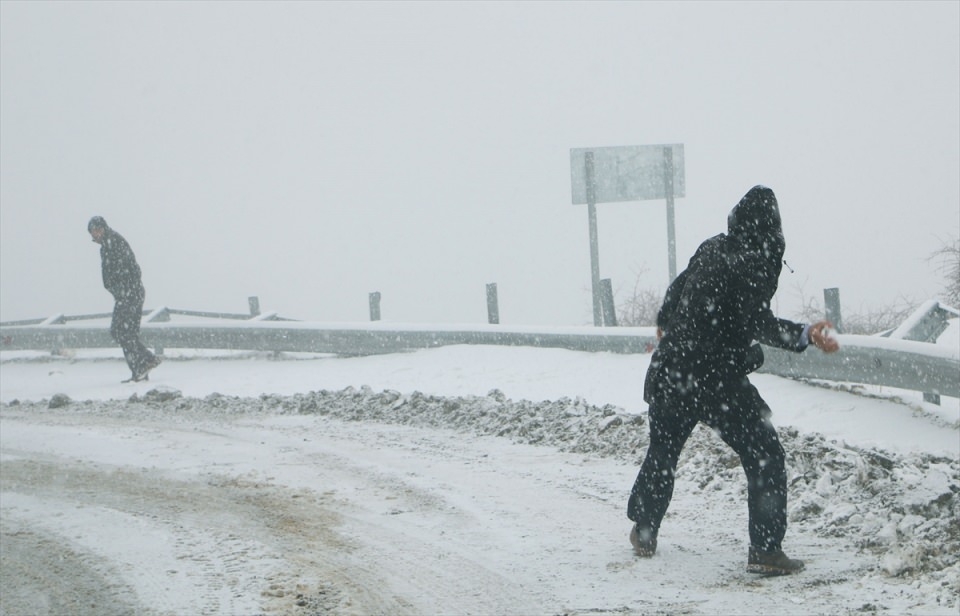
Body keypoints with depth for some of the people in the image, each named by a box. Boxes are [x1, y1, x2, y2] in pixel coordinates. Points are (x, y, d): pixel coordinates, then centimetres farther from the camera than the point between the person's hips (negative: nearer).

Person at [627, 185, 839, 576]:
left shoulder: (711, 248, 6)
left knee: (662, 452, 23)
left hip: (671, 371, 7)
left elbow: (676, 289, 20)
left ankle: (643, 533, 35)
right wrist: (804, 335, -36)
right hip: (717, 379, -7)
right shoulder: (758, 263, -15)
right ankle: (765, 550, -4)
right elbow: (760, 323, -25)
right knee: (764, 456, 2)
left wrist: (664, 324, 40)